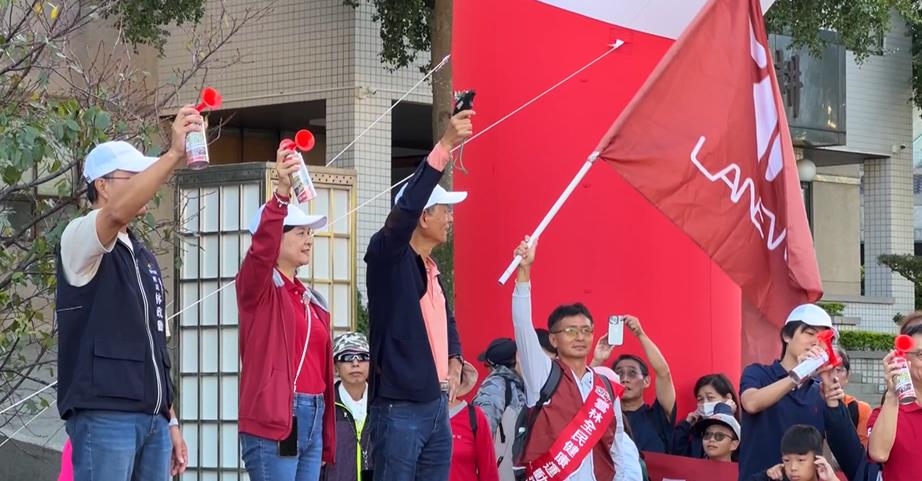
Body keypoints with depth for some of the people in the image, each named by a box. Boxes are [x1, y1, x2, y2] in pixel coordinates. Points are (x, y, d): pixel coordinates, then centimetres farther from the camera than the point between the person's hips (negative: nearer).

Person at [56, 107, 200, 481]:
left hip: (152, 418, 8)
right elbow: (117, 212, -26)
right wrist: (175, 154, -33)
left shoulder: (144, 257, 22)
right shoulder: (79, 239, -2)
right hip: (103, 415, -8)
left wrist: (170, 420, 20)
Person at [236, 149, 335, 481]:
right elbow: (261, 249, -24)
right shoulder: (257, 288, -2)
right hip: (273, 421, -8)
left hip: (312, 420, 8)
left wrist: (326, 435, 17)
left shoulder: (312, 301, 18)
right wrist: (282, 193, -38)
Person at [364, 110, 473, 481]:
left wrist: (453, 365, 14)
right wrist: (445, 146, -31)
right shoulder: (388, 257, -9)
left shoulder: (431, 269, 15)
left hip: (436, 406, 8)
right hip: (400, 408, -8)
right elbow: (405, 209, -27)